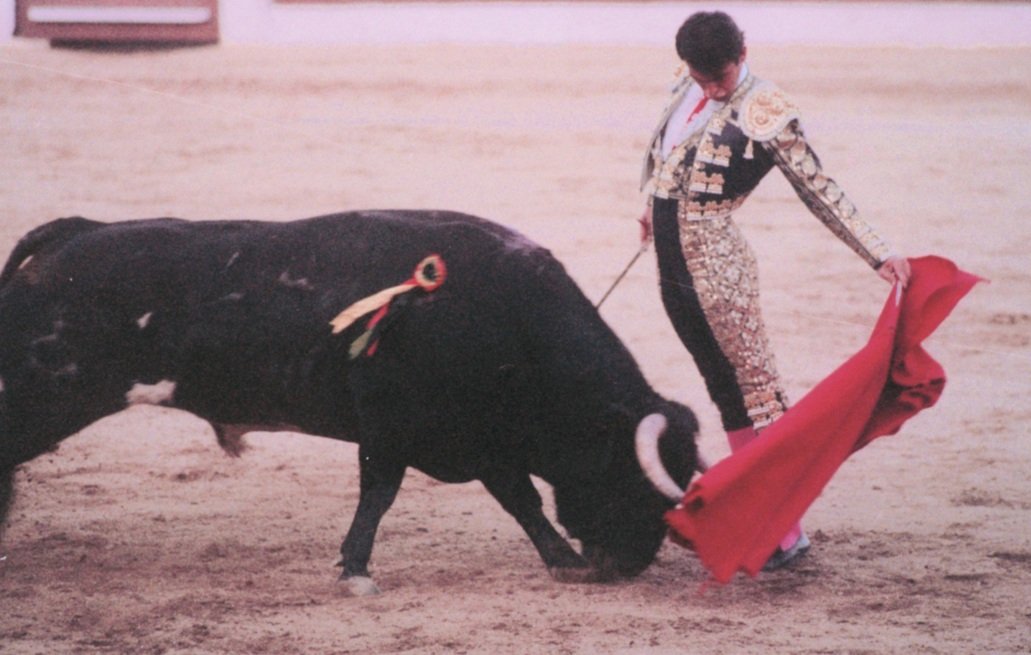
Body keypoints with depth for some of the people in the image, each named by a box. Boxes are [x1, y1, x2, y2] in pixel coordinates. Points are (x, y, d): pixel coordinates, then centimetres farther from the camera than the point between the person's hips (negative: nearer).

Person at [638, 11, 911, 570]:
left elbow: (819, 191, -9)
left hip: (717, 264, -7)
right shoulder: (687, 89, 9)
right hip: (672, 265, 7)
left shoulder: (765, 113, -11)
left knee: (755, 387, -8)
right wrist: (657, 207, 40)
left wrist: (878, 253, -13)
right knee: (725, 389, 10)